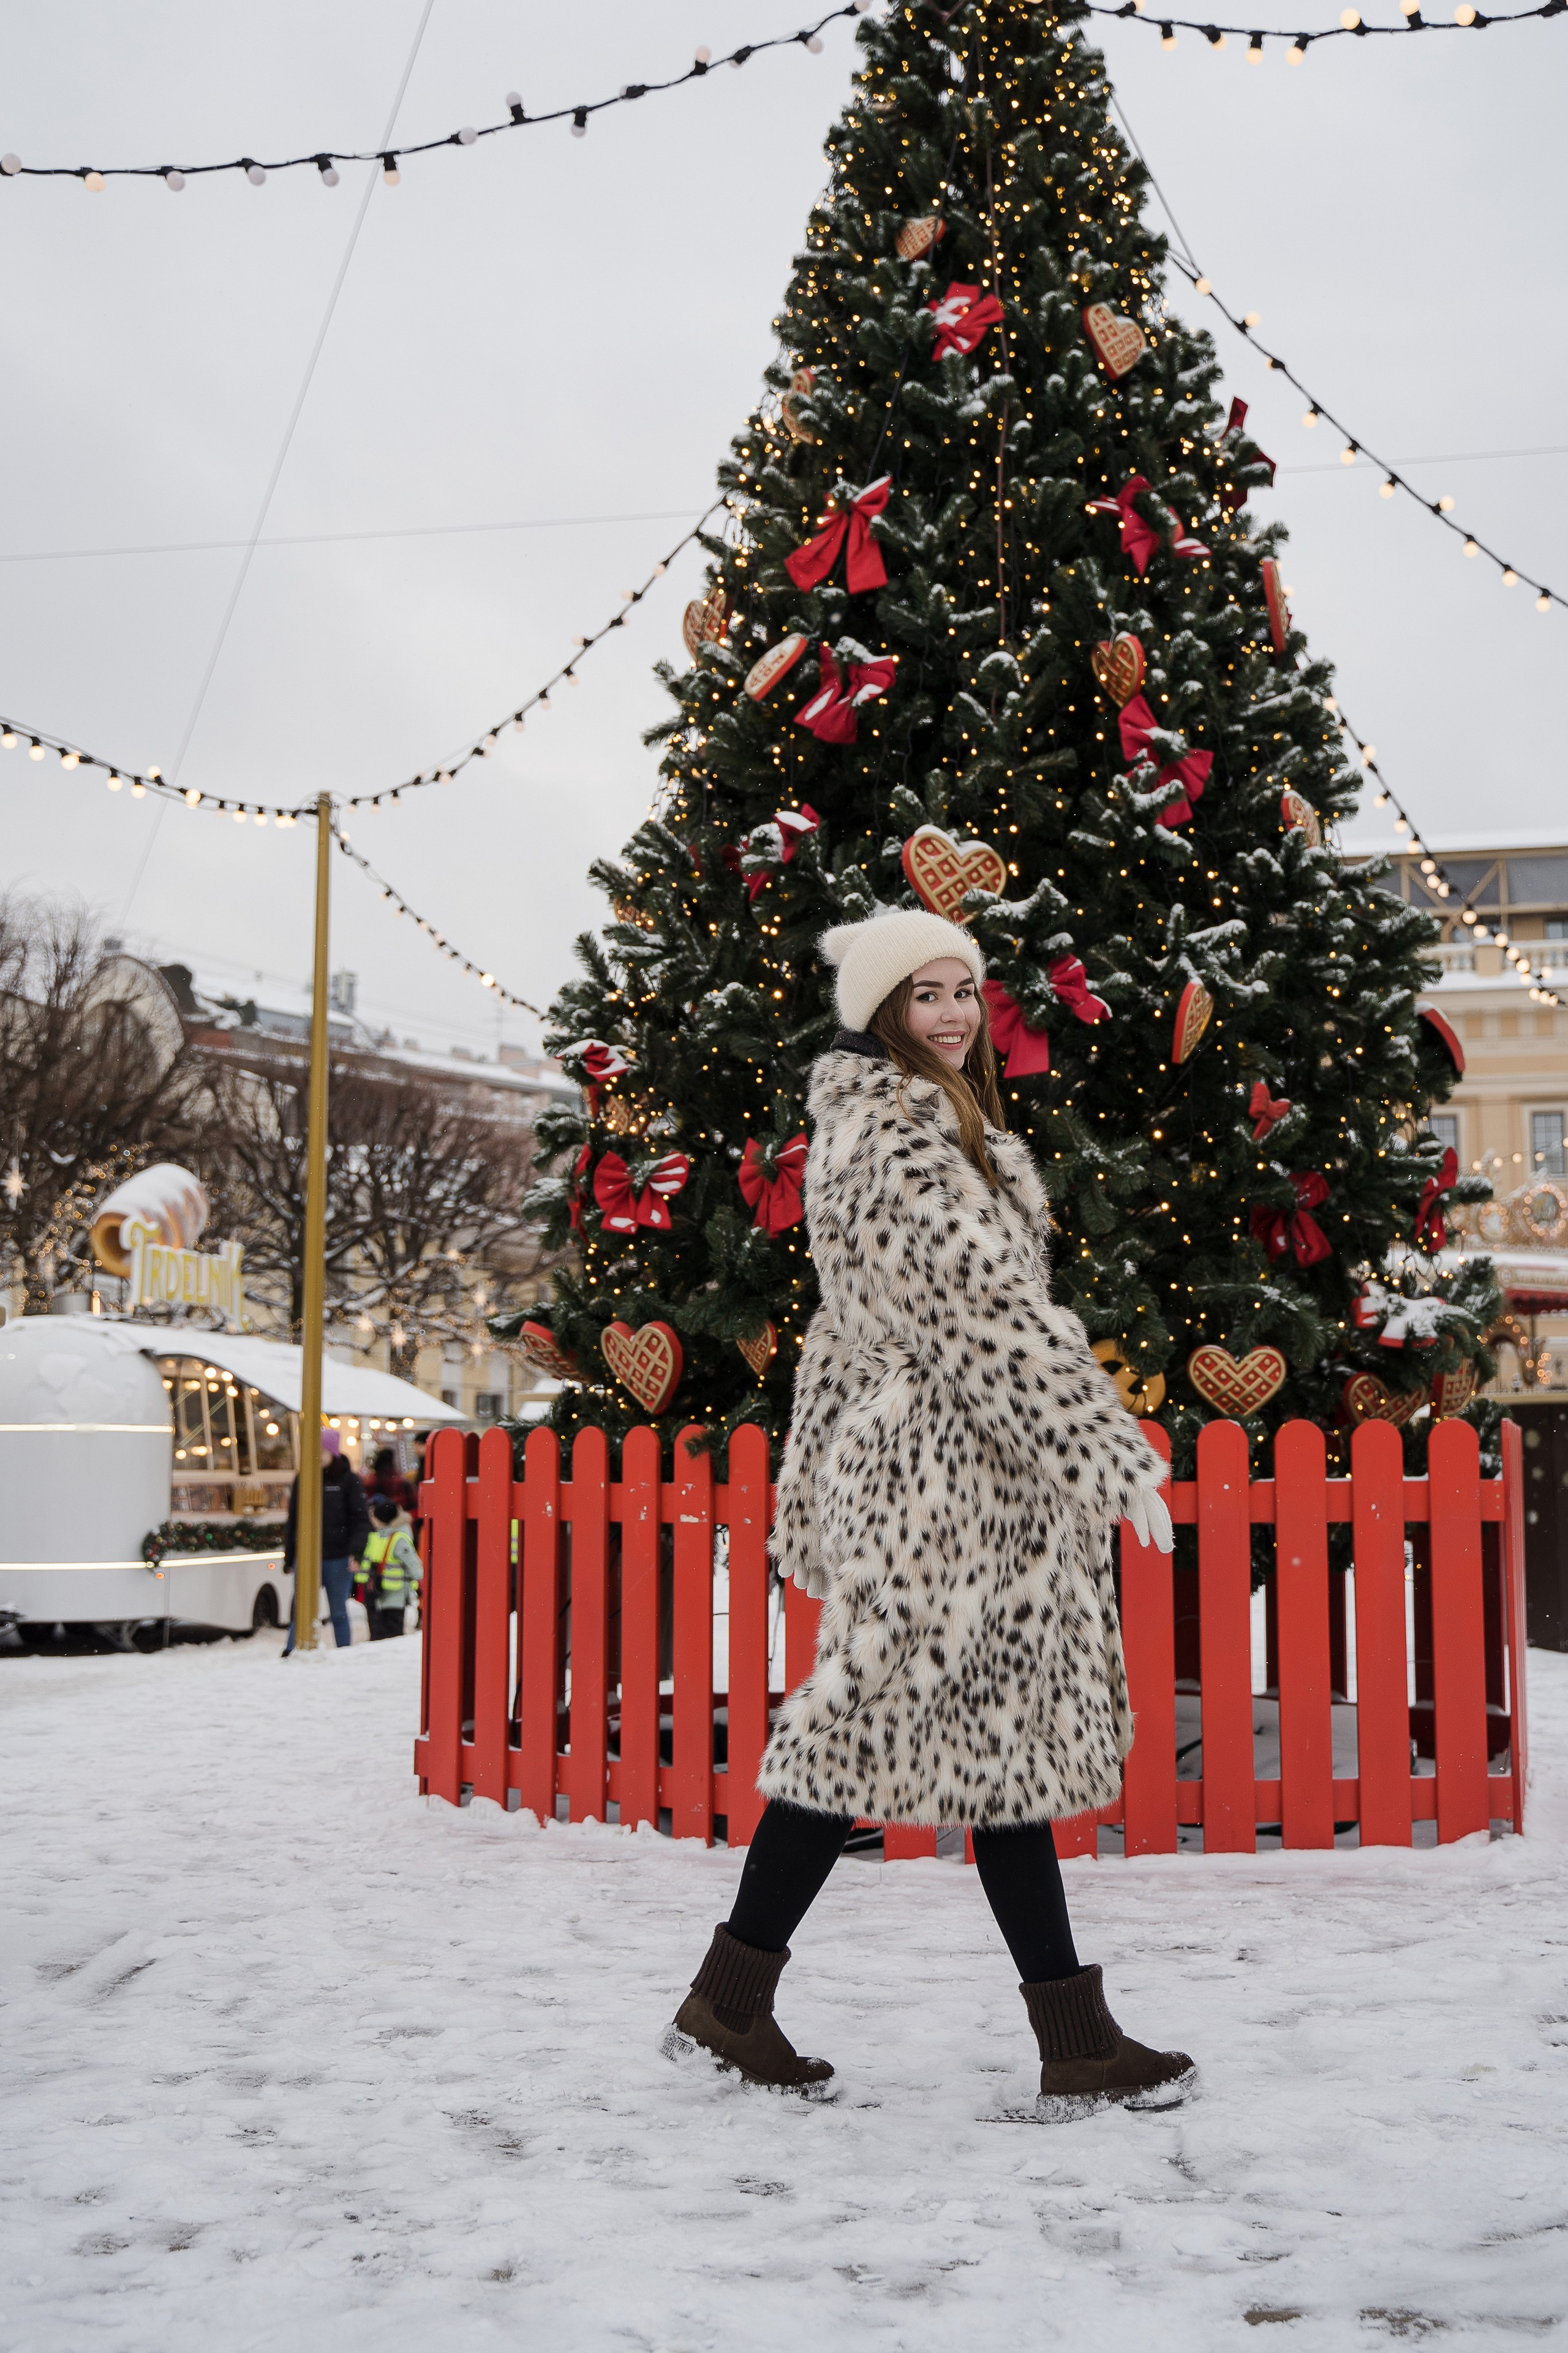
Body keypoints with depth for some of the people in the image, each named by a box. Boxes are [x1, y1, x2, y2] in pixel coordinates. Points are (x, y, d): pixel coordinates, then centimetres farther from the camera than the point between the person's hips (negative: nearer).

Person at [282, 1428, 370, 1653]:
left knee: (339, 1613, 6)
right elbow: (292, 1521, 15)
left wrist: (356, 1551, -14)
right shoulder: (303, 1480, 10)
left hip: (338, 1558, -2)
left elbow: (361, 1520, -1)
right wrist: (289, 1556, 12)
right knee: (301, 1612, -3)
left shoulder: (348, 1481, 1)